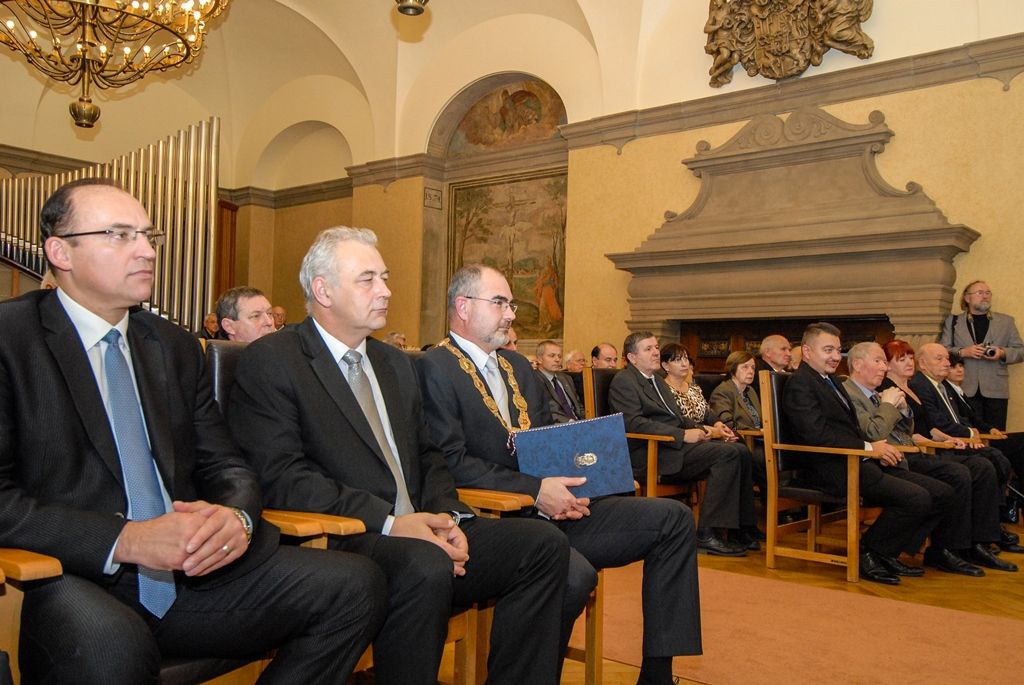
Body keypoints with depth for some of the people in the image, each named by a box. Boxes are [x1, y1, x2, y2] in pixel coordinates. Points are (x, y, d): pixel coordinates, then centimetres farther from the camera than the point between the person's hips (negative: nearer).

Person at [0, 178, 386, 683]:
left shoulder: (177, 347, 15)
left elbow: (225, 466, 13)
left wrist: (236, 517, -10)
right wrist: (124, 539, -22)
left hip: (193, 574, 6)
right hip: (73, 580, -6)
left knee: (355, 584, -10)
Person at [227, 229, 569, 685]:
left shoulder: (396, 363, 21)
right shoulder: (269, 362, -3)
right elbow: (281, 477, -14)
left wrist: (447, 516, 0)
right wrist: (388, 522, -21)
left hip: (420, 532, 7)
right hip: (335, 540, -7)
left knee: (544, 544, -11)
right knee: (424, 566, -37)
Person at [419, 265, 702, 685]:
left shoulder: (517, 366, 20)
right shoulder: (436, 368, -7)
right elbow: (451, 462, -16)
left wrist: (566, 487, -1)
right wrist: (536, 490, -18)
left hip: (552, 507, 8)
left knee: (673, 519, -2)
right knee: (575, 573, -35)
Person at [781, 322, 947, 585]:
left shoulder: (832, 381, 22)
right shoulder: (800, 384, -9)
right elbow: (817, 435, -20)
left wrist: (878, 447, 1)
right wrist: (869, 448, -17)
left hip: (858, 463, 10)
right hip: (836, 470, -10)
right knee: (917, 498, -22)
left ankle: (888, 553, 11)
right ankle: (866, 553, -3)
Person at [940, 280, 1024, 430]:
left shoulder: (1006, 321, 15)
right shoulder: (953, 321, 10)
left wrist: (1002, 353, -8)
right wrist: (963, 352, -12)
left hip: (996, 390, 1)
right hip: (966, 390, -1)